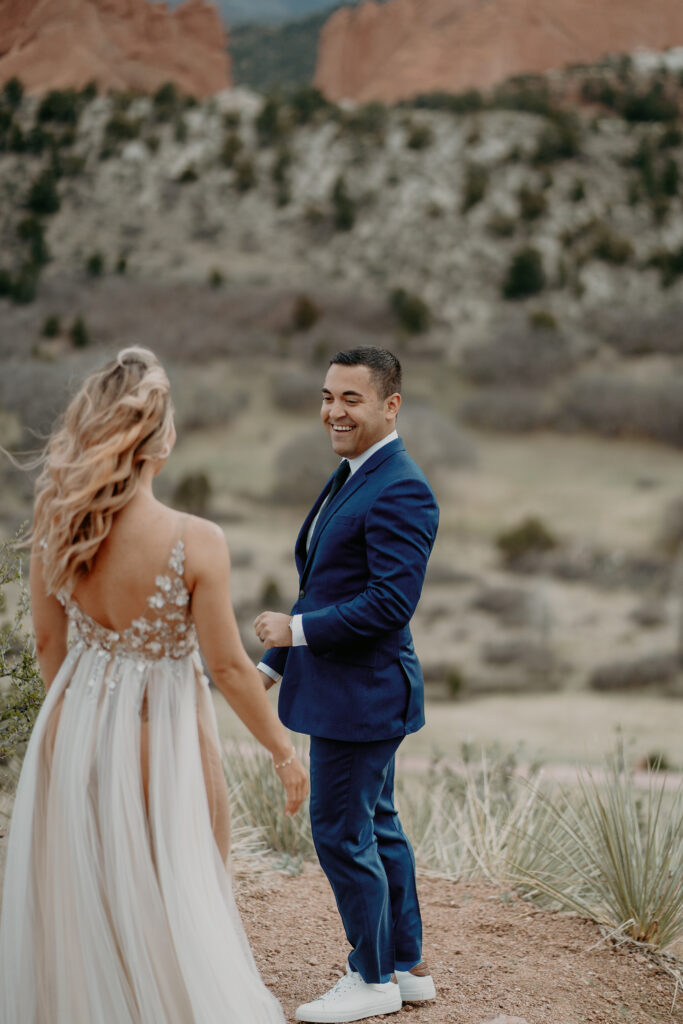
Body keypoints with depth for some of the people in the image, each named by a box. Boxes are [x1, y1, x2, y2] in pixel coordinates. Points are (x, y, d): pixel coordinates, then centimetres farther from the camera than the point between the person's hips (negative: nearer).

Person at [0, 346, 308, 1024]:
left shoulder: (56, 530, -9)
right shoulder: (195, 543, -23)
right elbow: (228, 668, -16)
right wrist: (284, 751, -2)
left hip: (76, 725, 5)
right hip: (162, 733, -4)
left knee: (76, 896, 21)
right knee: (179, 903, 15)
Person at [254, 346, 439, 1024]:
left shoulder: (399, 492, -19)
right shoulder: (350, 477, 13)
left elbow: (391, 602, -25)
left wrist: (297, 630, -19)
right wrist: (275, 662, 19)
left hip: (362, 694, -10)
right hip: (342, 690, 10)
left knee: (341, 832, -2)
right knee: (375, 827, 17)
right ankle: (407, 968, 28)